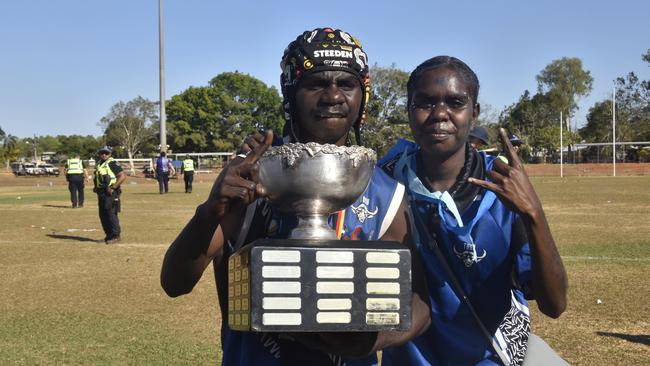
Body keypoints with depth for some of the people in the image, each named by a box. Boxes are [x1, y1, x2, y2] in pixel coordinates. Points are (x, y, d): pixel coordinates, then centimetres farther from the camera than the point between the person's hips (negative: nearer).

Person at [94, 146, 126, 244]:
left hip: (110, 193, -9)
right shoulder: (99, 164, 17)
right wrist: (98, 193, 18)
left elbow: (123, 176, -17)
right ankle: (109, 235, 20)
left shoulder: (112, 163, -9)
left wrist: (113, 187, -21)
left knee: (111, 214, -10)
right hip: (101, 193, 9)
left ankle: (115, 236, -5)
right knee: (102, 215, 10)